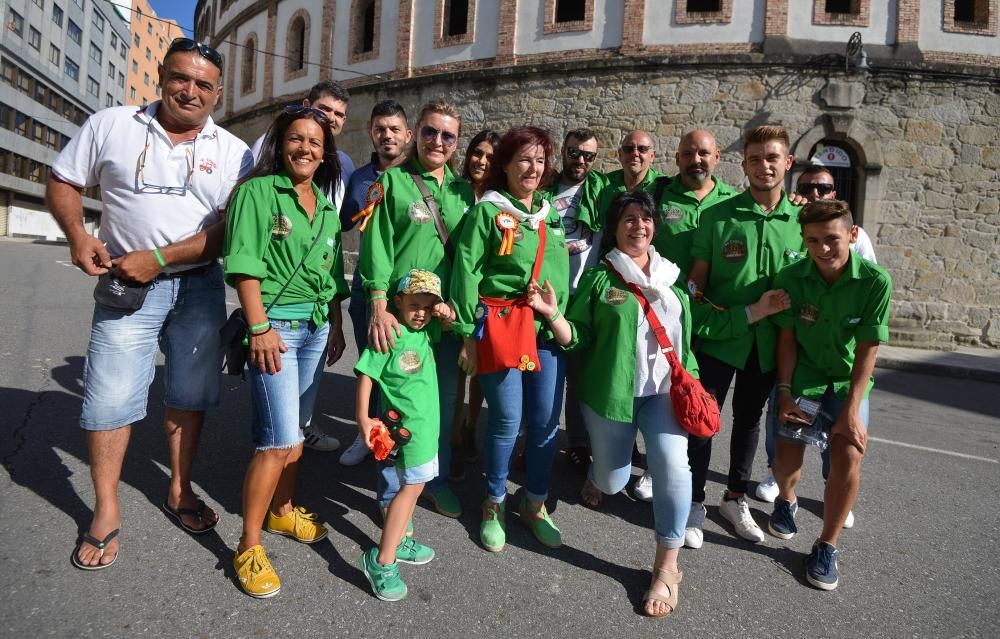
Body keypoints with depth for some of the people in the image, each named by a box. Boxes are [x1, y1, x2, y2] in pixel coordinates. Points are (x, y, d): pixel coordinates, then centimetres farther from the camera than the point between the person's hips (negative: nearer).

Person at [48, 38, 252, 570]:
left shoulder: (233, 153, 0)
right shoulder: (109, 126, 2)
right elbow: (62, 183, 7)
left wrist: (159, 257, -16)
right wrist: (77, 235, -12)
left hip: (200, 286, 1)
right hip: (127, 284, -1)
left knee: (190, 395, 10)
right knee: (109, 397, -1)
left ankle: (179, 491, 27)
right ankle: (106, 511, 15)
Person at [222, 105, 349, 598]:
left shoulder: (326, 207, 14)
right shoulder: (257, 191, -5)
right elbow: (245, 265, -12)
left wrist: (337, 326, 16)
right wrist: (259, 328, -18)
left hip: (317, 327, 6)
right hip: (275, 325, -6)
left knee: (295, 428, 16)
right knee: (278, 439, -9)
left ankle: (282, 512, 34)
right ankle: (249, 548, 4)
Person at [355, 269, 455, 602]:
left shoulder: (425, 330, 5)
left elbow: (448, 326, 22)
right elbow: (366, 375, -17)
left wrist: (448, 313, -2)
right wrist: (363, 419, -20)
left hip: (427, 423, 9)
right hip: (408, 425, -9)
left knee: (413, 485, 17)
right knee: (411, 486, -7)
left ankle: (397, 542, 32)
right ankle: (382, 561, 0)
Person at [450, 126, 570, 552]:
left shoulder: (550, 214, 14)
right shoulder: (488, 211, -3)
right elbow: (466, 271, -7)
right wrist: (468, 333, -10)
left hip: (548, 328, 5)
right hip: (501, 325, -5)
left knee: (546, 421, 6)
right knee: (507, 420, -2)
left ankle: (535, 505, 26)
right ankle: (493, 505, 21)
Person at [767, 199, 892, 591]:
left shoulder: (875, 281, -18)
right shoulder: (791, 278, -16)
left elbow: (867, 350, -15)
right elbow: (787, 338, -7)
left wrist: (852, 411, -17)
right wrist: (784, 393, -10)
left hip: (848, 380, 0)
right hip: (802, 377, 1)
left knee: (848, 457, -15)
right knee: (787, 460, -3)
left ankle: (827, 546, 6)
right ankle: (786, 501, 35)